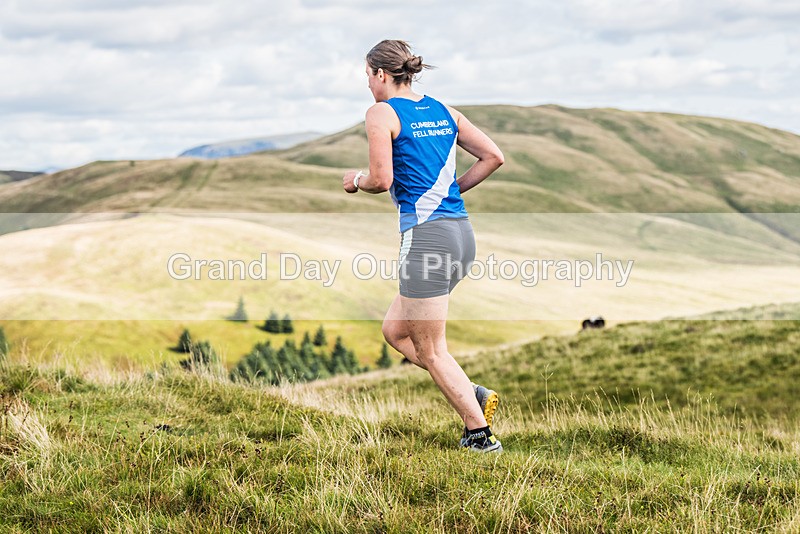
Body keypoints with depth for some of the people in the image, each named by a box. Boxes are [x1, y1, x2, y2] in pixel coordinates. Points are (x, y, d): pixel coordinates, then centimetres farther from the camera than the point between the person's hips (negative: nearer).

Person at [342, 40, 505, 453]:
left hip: (426, 234, -8)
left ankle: (480, 435, 3)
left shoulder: (381, 113, -4)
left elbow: (382, 179, -13)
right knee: (395, 330, 19)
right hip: (462, 232, 8)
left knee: (430, 351, 3)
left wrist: (356, 180, 9)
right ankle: (474, 395, 9)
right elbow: (493, 156, 12)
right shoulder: (442, 111, 16)